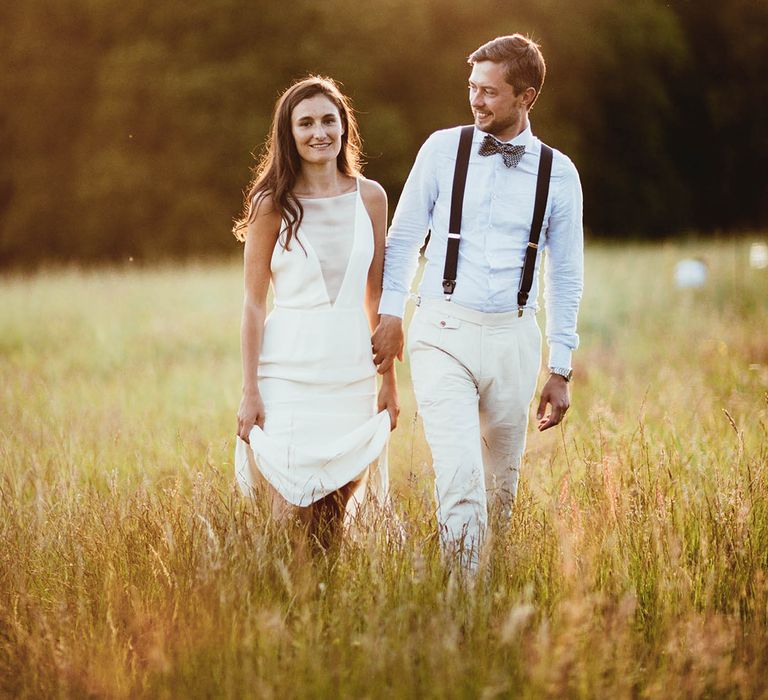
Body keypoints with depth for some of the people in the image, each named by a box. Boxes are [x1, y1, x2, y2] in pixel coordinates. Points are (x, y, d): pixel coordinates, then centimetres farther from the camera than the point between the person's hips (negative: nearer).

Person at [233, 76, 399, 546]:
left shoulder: (370, 197, 6)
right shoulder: (272, 204, -3)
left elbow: (377, 295, 11)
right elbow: (254, 302, -1)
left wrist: (390, 382, 10)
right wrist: (250, 392, -4)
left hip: (353, 374, 3)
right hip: (288, 375, -3)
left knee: (337, 513, 6)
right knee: (291, 514, -3)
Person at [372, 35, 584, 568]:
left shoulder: (559, 174, 4)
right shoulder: (442, 150, 2)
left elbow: (566, 276, 9)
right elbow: (404, 238, 10)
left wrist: (560, 372, 7)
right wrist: (391, 315, 1)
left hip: (513, 338, 2)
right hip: (444, 333, -2)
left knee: (503, 478, 10)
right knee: (459, 471, -15)